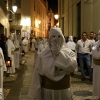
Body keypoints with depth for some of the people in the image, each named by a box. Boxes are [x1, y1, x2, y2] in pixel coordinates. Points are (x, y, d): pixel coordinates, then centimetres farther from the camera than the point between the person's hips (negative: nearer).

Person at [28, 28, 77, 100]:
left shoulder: (69, 52, -3)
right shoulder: (43, 55, -6)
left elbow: (72, 66, -23)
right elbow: (37, 76, -5)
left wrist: (59, 53, -19)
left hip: (64, 91, 1)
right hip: (47, 92, -1)